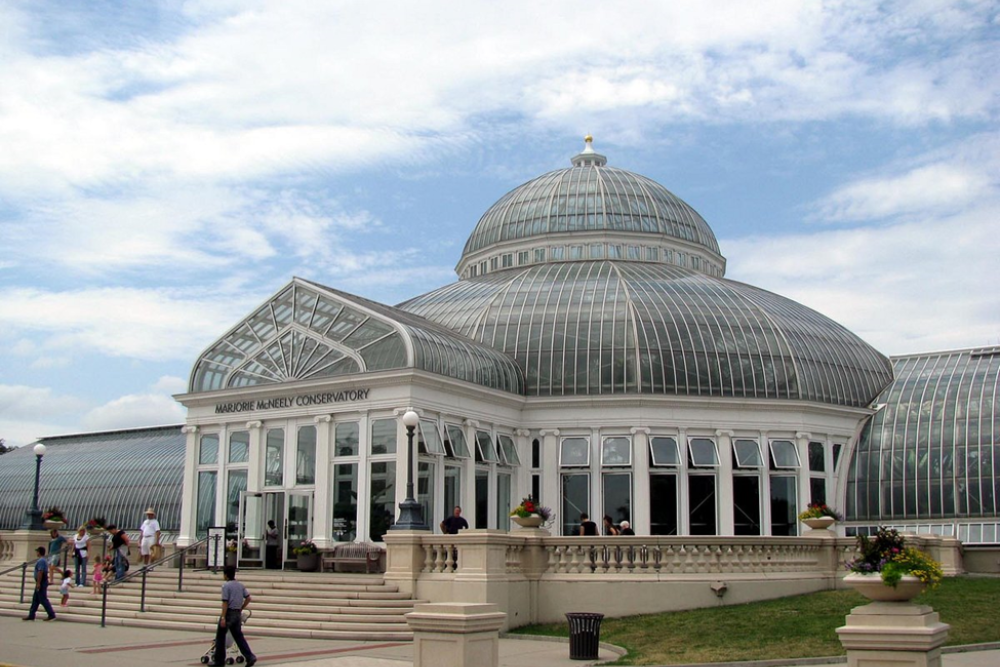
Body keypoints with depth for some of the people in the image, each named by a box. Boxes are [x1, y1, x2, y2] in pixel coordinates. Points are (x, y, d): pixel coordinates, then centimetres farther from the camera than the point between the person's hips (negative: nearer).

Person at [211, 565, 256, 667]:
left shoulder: (226, 586, -12)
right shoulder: (241, 585, 9)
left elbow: (225, 602, -17)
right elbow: (248, 598, 8)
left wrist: (223, 618, -17)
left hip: (228, 613, -6)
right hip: (238, 614, 7)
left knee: (220, 636, 7)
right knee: (238, 636, 9)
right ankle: (250, 657, -4)